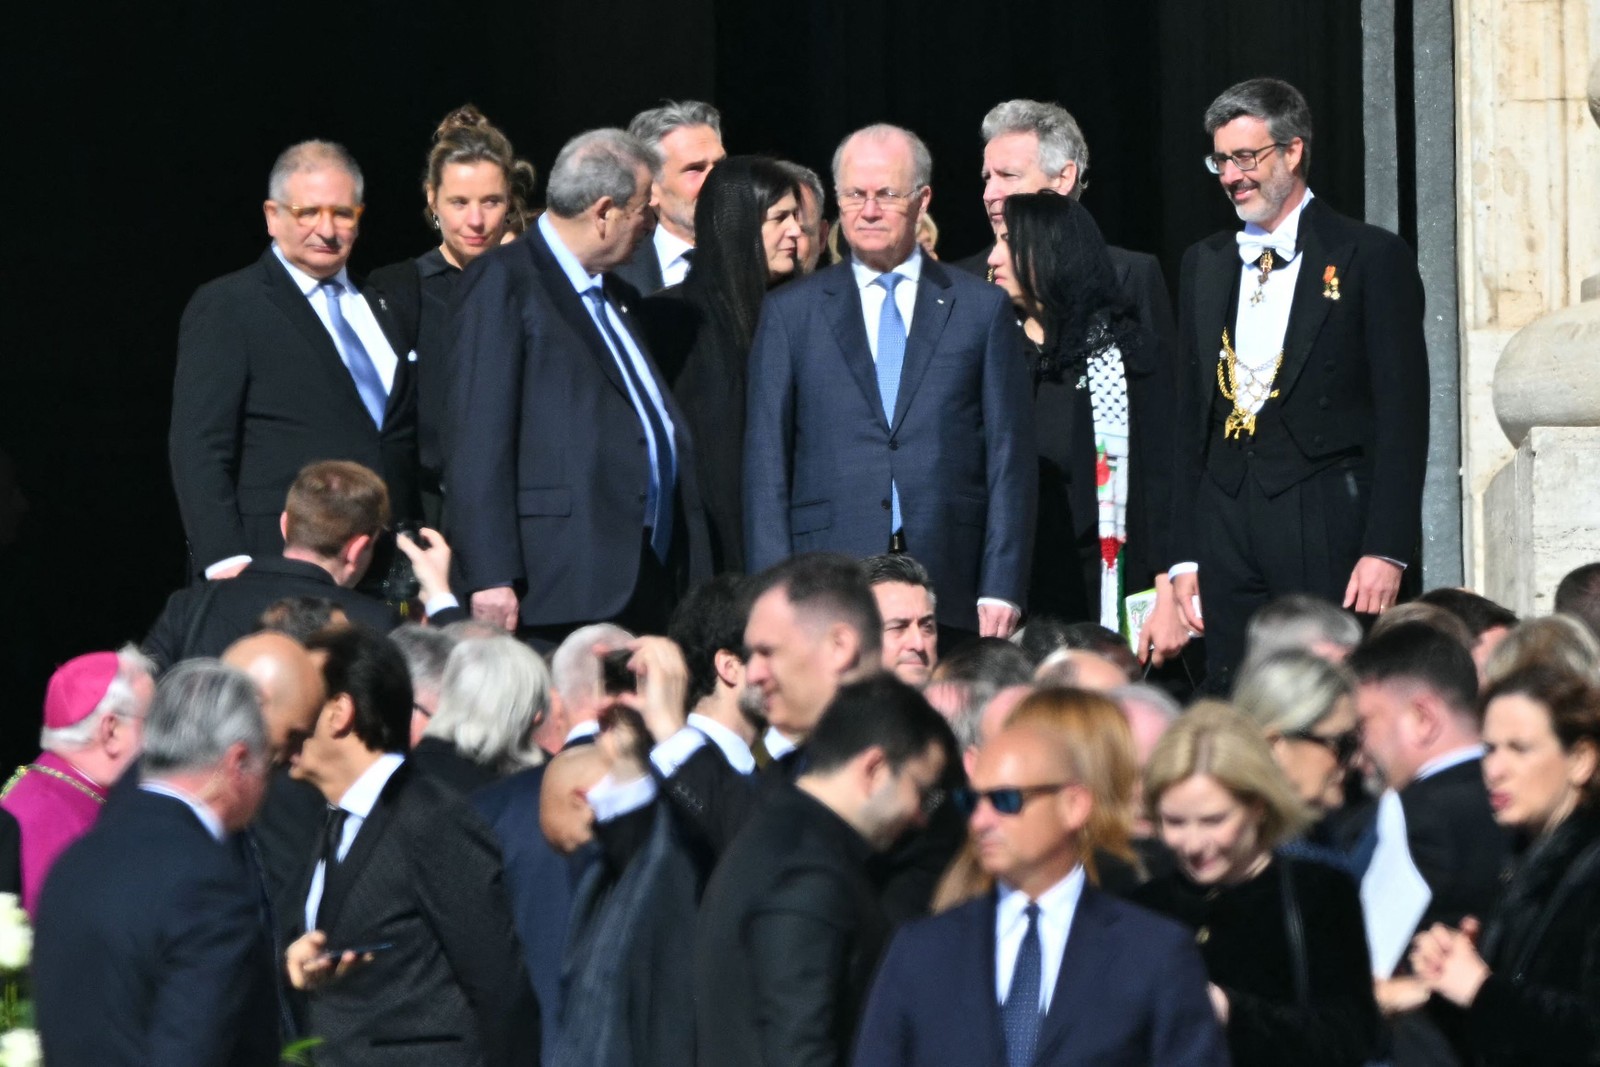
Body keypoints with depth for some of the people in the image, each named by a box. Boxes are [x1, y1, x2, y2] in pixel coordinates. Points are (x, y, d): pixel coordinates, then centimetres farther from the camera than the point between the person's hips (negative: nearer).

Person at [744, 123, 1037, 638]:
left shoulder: (982, 308, 11)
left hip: (951, 593, 0)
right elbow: (766, 461, 8)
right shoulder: (790, 311, 12)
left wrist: (1001, 590, -2)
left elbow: (1010, 459, 7)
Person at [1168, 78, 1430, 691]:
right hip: (1227, 533, 5)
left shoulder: (1371, 258, 0)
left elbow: (1402, 412, -5)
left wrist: (1387, 549, -12)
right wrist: (1186, 555, 11)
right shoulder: (1205, 265, 17)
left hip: (1328, 527, -5)